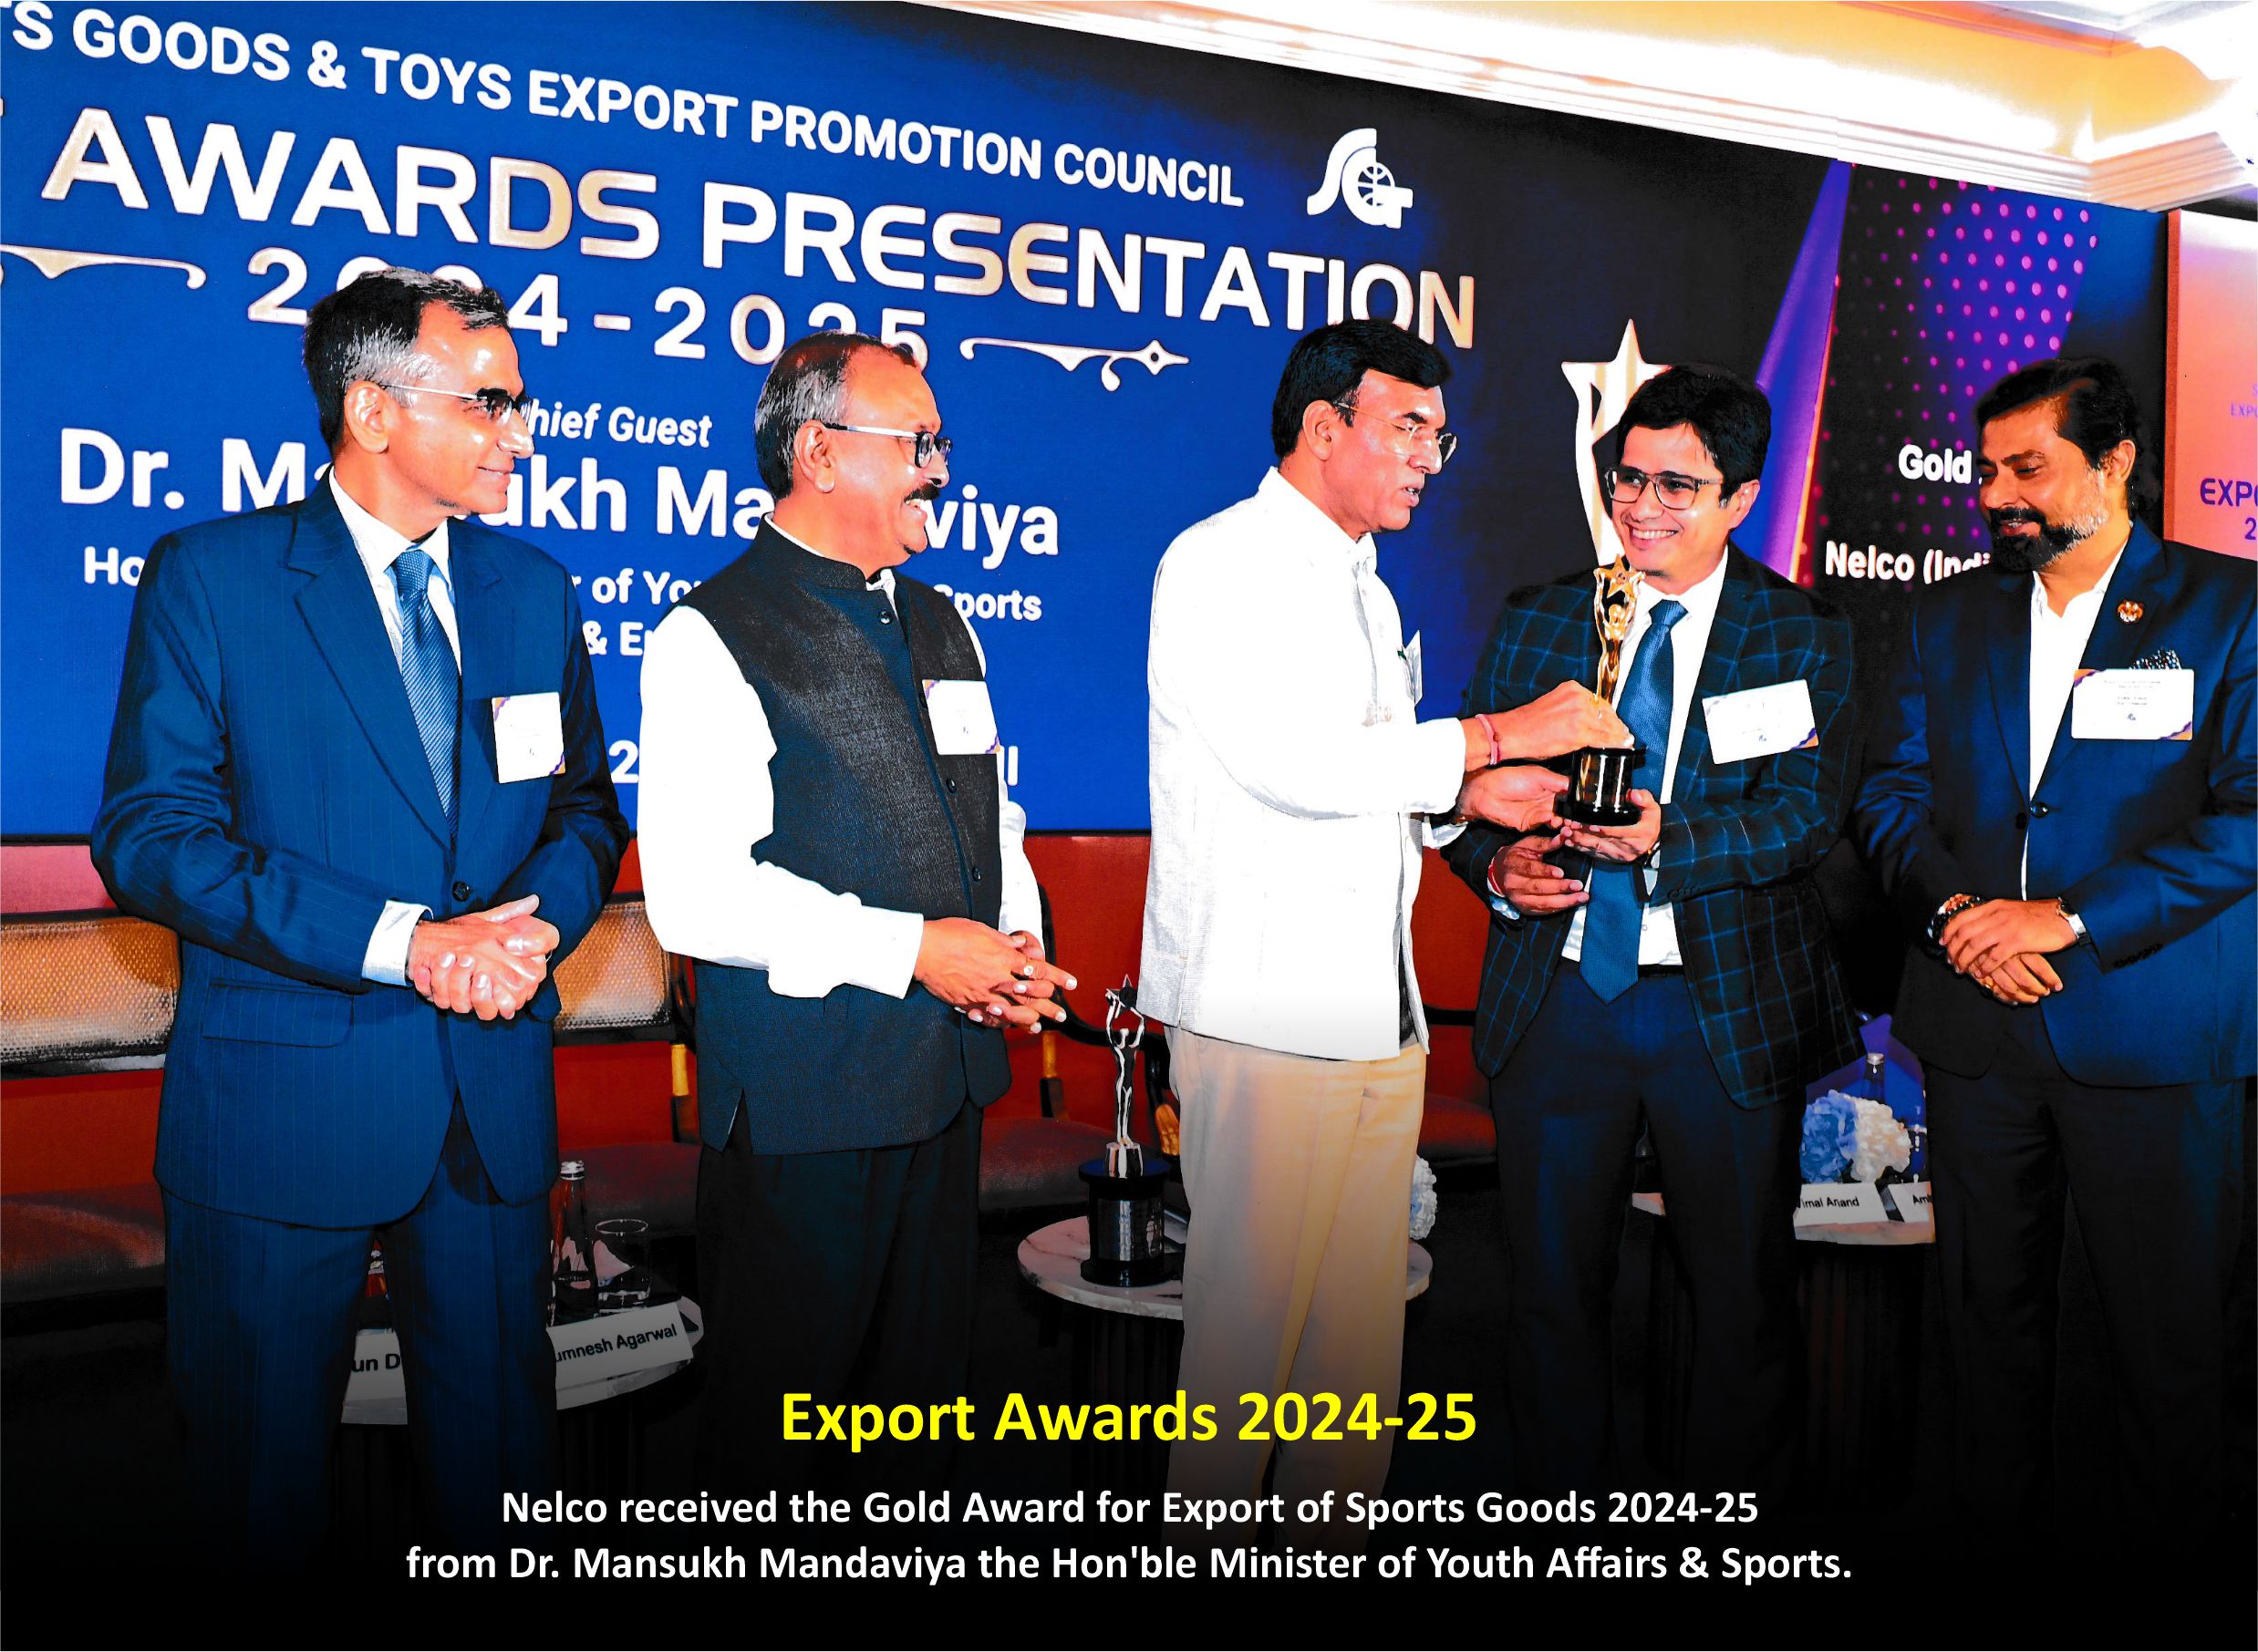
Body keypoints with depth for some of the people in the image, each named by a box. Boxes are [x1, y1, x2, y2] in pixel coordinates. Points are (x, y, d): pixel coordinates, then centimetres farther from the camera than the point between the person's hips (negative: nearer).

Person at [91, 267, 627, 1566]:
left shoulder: (535, 592, 9)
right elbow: (150, 832, -12)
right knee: (262, 1475, 12)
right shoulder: (209, 579, -5)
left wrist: (536, 923, -11)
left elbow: (584, 804, 12)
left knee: (501, 1446, 15)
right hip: (280, 1103, -3)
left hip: (496, 1100, 4)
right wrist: (402, 943, -20)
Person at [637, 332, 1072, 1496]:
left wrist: (1016, 945, 2)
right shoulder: (710, 638, -10)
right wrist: (913, 950, -18)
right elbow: (695, 895, -19)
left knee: (921, 1377, 18)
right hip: (802, 1096, -7)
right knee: (776, 1400, 6)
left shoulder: (939, 626, 14)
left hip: (947, 1080, 7)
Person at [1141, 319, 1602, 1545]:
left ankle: (1337, 1549, 24)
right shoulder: (1219, 564, -7)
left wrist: (1469, 794, 5)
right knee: (1248, 1317, -1)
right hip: (1265, 1014, -8)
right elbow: (1287, 762, -19)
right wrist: (1493, 738, -14)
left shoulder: (1364, 588, 22)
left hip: (1381, 1014, 8)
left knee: (1360, 1321, 12)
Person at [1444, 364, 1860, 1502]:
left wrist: (1667, 840, -27)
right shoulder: (1536, 621, 8)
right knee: (1550, 1289, 11)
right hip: (1557, 994, 2)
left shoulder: (1805, 639, 1)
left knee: (1742, 1299, 10)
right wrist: (1498, 869, -14)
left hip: (1729, 1008, -1)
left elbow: (1805, 812, -11)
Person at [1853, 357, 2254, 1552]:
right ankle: (1999, 1534, 29)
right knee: (1990, 1314, 14)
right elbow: (1891, 791, 9)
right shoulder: (1949, 616, 12)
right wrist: (1954, 909, -9)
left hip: (2150, 1028, -4)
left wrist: (2069, 917, -17)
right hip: (1977, 1023, 4)